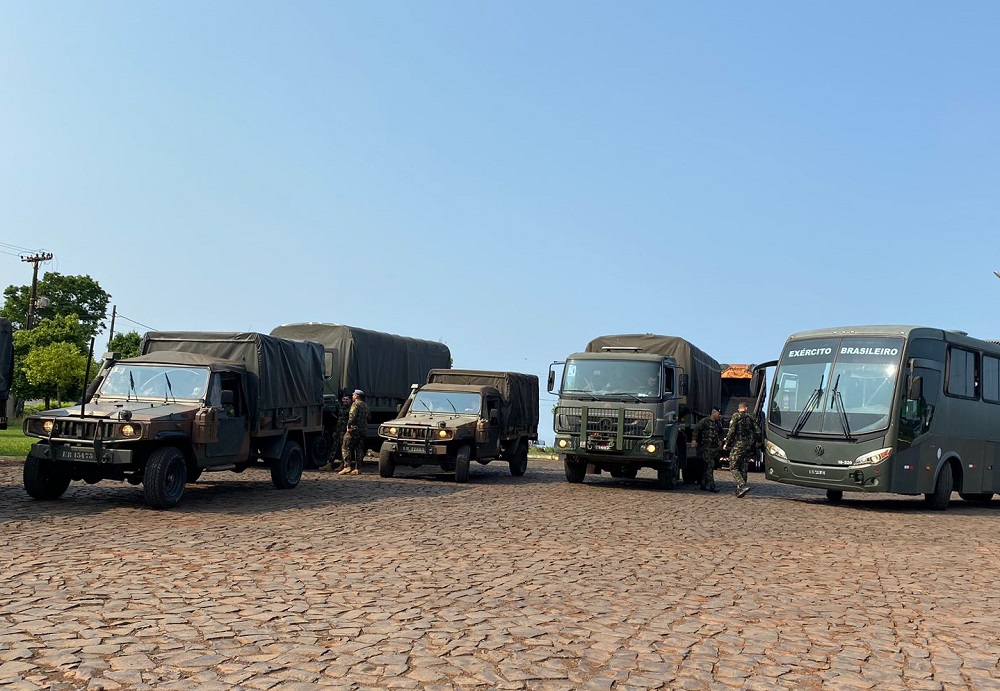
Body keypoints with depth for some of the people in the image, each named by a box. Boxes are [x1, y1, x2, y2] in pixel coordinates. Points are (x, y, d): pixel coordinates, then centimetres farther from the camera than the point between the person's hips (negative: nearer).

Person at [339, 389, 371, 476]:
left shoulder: (355, 404, -9)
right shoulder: (365, 405, 18)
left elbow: (352, 416, -19)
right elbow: (368, 417, 20)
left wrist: (348, 426, -14)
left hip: (355, 429, -8)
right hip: (363, 430, 8)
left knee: (346, 447, -4)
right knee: (359, 449, 9)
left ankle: (348, 467, -12)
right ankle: (358, 468, 6)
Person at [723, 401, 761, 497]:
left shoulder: (736, 416, -5)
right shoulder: (750, 417, 10)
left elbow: (732, 431, -12)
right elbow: (758, 431, 9)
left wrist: (726, 443, -5)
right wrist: (757, 442, 26)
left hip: (738, 444, -6)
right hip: (749, 446, 6)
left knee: (734, 467, -3)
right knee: (743, 468, 10)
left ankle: (743, 486, -20)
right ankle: (739, 489, 12)